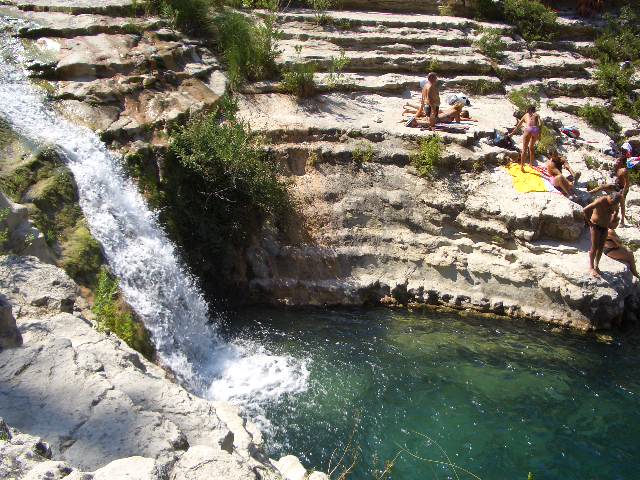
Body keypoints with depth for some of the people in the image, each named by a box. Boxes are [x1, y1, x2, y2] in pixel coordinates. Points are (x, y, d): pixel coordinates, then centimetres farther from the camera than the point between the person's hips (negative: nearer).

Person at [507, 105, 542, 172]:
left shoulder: (526, 115, 28)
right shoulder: (537, 115, 26)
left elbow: (517, 126, 33)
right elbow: (540, 124, 5)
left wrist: (512, 133, 45)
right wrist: (539, 134, 1)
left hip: (528, 129, -2)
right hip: (535, 130, 2)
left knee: (524, 148, 1)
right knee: (532, 148, 23)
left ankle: (522, 166, -8)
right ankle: (531, 164, 32)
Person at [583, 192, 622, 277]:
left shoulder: (615, 203, -5)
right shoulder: (600, 201, -27)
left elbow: (616, 210, 21)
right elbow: (585, 210, -30)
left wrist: (610, 222, 12)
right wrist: (589, 222, -20)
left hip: (605, 227, 6)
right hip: (596, 226, -6)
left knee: (601, 248, 7)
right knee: (595, 247, -7)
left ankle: (596, 266, 17)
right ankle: (591, 267, 4)